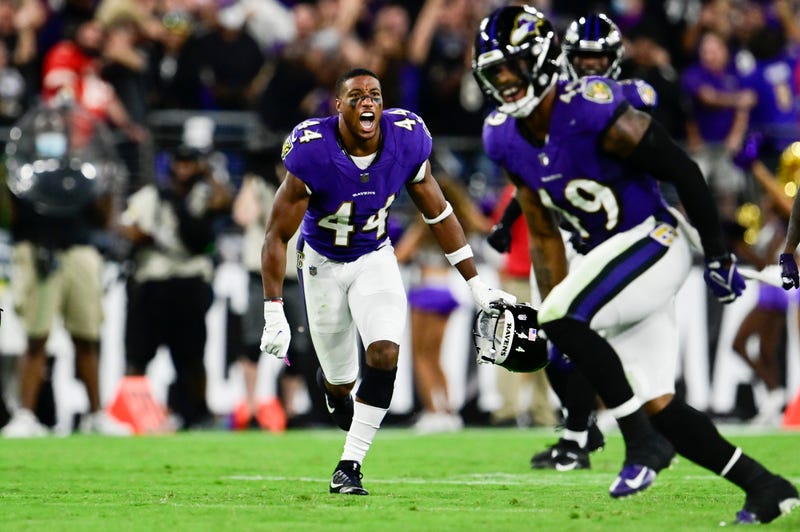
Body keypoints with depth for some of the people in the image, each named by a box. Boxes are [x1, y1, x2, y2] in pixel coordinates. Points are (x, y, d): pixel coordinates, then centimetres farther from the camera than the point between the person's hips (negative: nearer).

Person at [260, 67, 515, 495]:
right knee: (341, 380, 5)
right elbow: (277, 236, -20)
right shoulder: (312, 154, -28)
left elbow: (438, 214, -3)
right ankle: (331, 384, 46)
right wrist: (274, 316, -23)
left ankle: (349, 465, -10)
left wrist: (477, 287, 0)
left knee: (384, 354, -20)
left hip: (375, 258, 2)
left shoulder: (406, 142, -18)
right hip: (323, 263, -2)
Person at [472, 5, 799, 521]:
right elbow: (544, 235, 11)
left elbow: (685, 173, -15)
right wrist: (555, 318, 7)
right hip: (611, 254, 8)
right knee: (655, 404, 5)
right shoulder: (505, 138, 1)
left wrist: (718, 256, -10)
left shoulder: (592, 111, -23)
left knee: (563, 319, -26)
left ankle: (642, 442, -15)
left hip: (654, 240, -8)